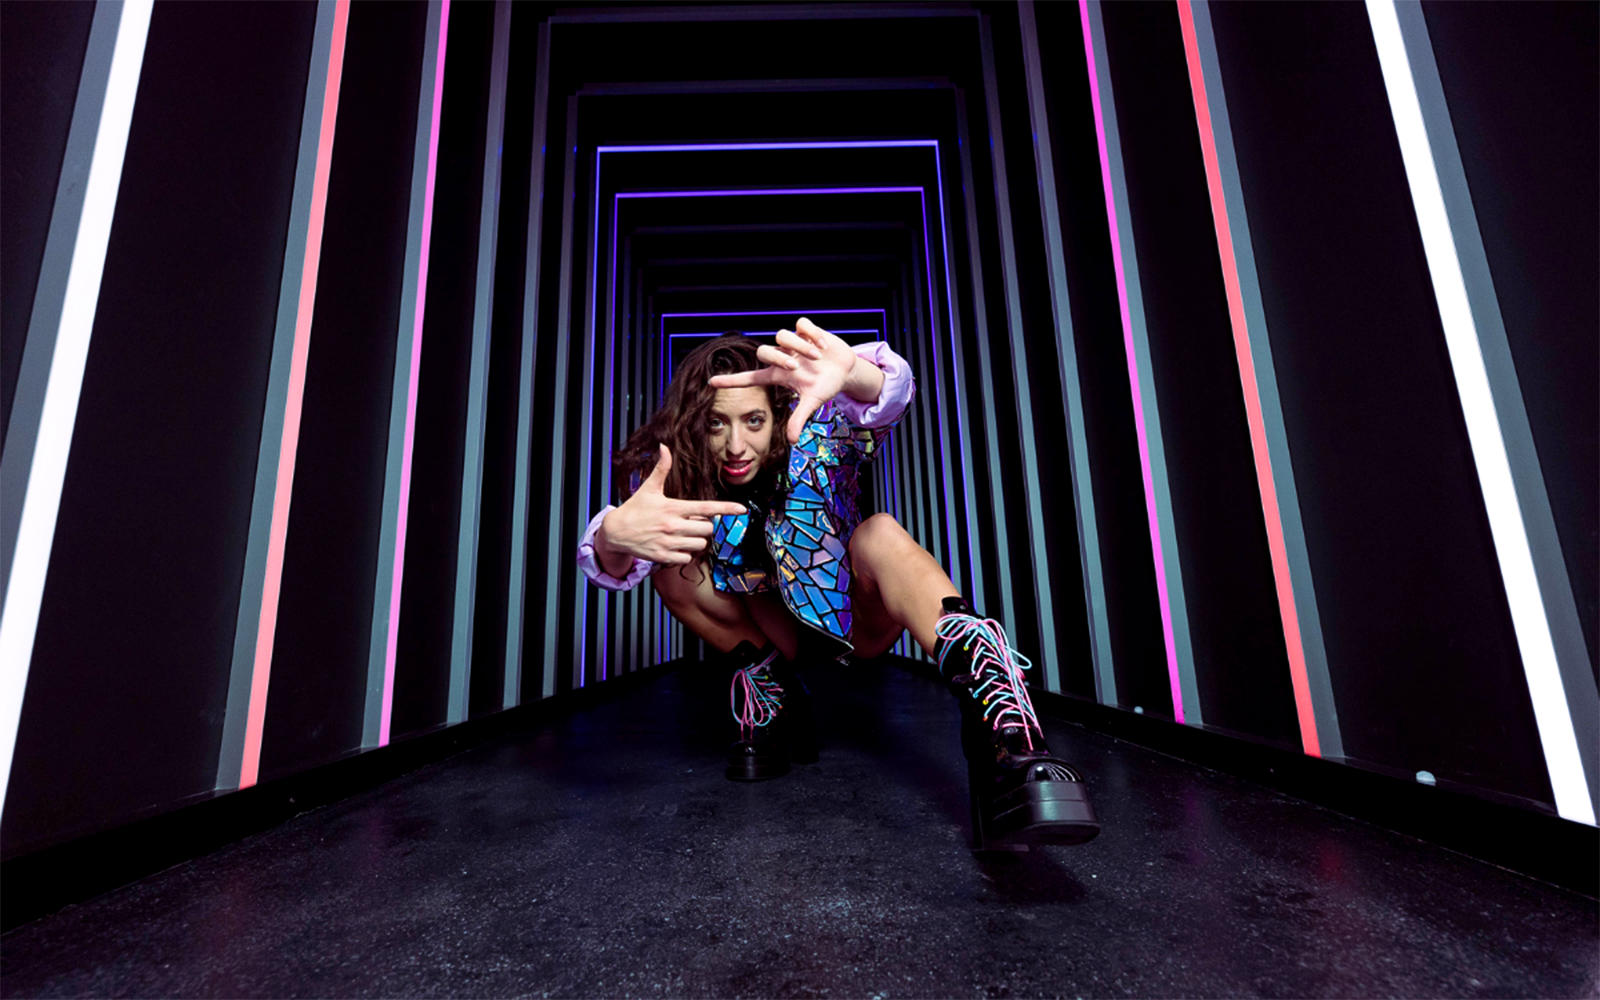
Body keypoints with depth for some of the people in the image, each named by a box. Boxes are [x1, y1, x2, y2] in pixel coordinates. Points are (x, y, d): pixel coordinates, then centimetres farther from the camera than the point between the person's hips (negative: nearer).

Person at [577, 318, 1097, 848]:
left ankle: (1008, 744, -45)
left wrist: (851, 374, -67)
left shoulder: (815, 435, -22)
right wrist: (615, 537, -58)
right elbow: (614, 569, -32)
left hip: (857, 621, -2)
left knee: (879, 535, -33)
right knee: (673, 564, -20)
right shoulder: (671, 474, -17)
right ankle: (774, 699, -5)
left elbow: (890, 396, -42)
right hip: (779, 632, 3)